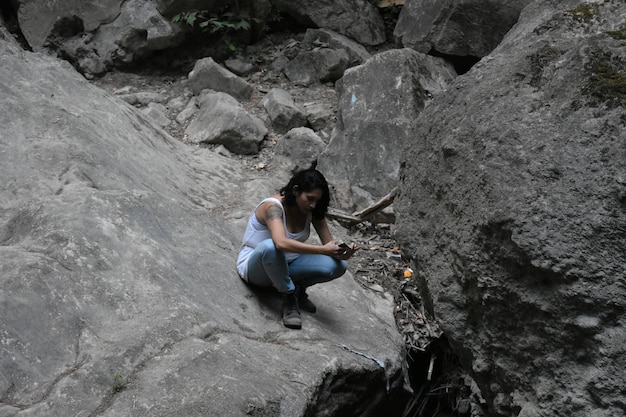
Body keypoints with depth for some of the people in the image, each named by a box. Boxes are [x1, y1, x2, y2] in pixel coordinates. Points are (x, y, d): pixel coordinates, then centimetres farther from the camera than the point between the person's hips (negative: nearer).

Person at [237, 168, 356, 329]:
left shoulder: (312, 211, -7)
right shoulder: (273, 206, -28)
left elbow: (329, 243, -10)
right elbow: (281, 243, -46)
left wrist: (342, 252, -34)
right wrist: (323, 250, -48)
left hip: (284, 265, 6)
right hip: (254, 266, -5)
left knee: (338, 265, -20)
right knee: (270, 246, -43)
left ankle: (297, 287, 4)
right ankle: (289, 297, -20)